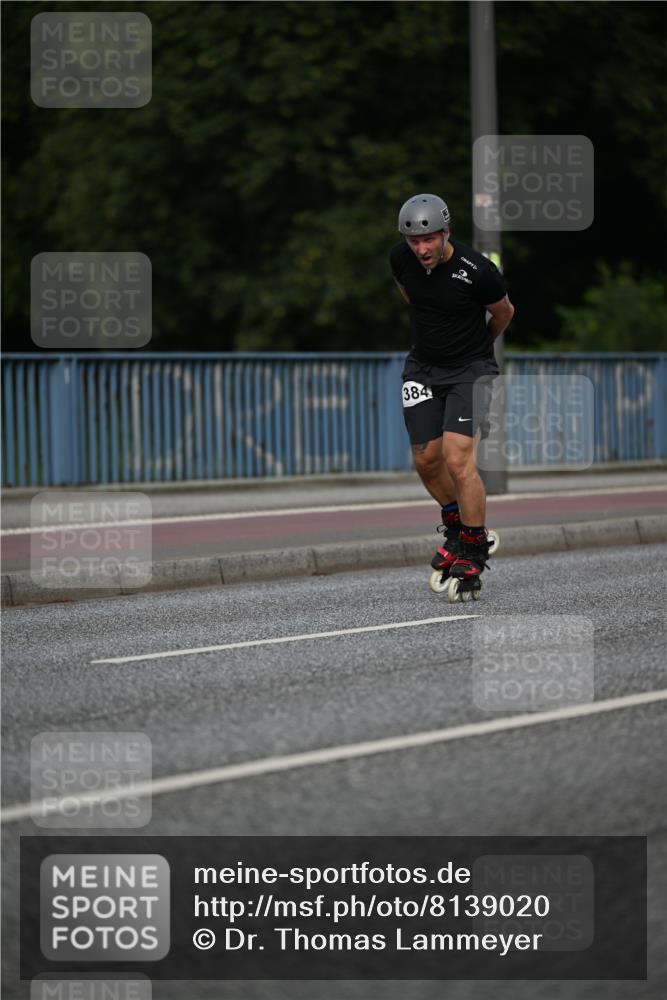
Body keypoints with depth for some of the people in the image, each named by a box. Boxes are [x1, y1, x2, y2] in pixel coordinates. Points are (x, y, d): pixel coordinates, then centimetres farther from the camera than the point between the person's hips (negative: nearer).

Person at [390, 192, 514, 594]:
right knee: (427, 460, 5)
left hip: (470, 369, -5)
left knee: (458, 460, -16)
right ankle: (456, 527, 31)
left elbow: (504, 312, -2)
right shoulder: (401, 258, -9)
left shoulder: (477, 270, -23)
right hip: (422, 367, 5)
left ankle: (474, 550, -2)